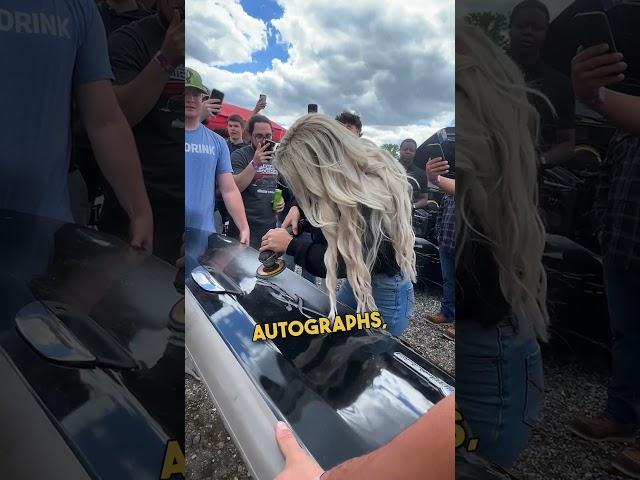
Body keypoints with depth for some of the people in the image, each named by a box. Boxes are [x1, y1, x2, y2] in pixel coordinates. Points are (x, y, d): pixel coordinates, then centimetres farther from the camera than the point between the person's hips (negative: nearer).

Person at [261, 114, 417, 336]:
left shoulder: (373, 196, -33)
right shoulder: (356, 167, -7)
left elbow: (344, 263, -30)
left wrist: (290, 244, -20)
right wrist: (300, 208, -6)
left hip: (384, 293, -8)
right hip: (358, 279, 9)